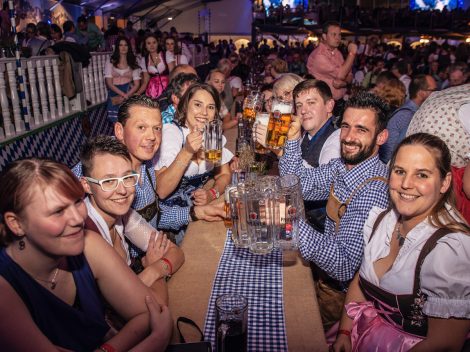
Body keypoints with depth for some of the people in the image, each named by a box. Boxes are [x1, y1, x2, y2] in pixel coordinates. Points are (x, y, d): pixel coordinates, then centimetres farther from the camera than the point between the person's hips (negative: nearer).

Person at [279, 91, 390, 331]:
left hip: (340, 291, -7)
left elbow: (345, 267, -32)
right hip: (322, 268, 7)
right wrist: (293, 138, -7)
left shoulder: (374, 191, -29)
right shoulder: (342, 165, -4)